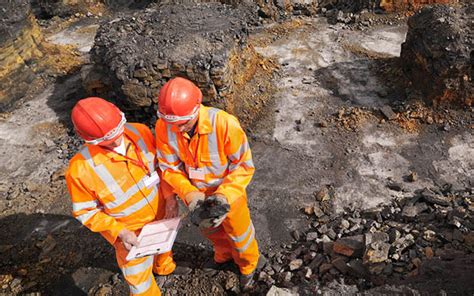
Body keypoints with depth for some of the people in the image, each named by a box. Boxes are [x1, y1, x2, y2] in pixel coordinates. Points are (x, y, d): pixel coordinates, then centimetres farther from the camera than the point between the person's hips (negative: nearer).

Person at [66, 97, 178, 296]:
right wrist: (119, 232, -25)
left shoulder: (139, 132, -21)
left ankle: (162, 265, 70)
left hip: (161, 214, 5)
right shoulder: (80, 169, -30)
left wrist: (170, 197, -13)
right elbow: (85, 212, -16)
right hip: (131, 232, -4)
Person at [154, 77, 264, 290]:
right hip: (197, 191, 4)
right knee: (210, 229, 30)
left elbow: (244, 165, -25)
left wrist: (225, 195, -36)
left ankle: (249, 265, 54)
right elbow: (169, 167, -15)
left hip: (228, 191, -4)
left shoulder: (224, 124, -36)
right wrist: (189, 194, -30)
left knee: (238, 232, 21)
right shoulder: (163, 127, -24)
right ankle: (225, 254, 64)